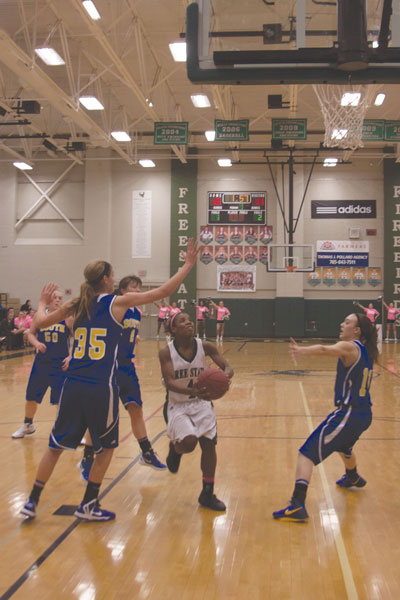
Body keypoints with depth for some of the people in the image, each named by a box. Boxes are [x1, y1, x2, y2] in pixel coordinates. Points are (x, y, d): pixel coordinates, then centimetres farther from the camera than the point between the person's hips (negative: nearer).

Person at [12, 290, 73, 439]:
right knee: (31, 397, 14)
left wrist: (71, 357, -14)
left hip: (60, 365, -3)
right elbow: (31, 334, 10)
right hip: (41, 363, 3)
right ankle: (28, 425, 39)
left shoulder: (67, 318, -6)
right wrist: (36, 343, -11)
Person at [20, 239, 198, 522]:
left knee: (55, 445, 16)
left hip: (73, 385, 5)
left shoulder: (75, 305, 7)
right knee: (107, 447, 15)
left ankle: (32, 502, 20)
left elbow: (39, 322, 16)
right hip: (101, 389, -5)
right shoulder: (118, 302, -5)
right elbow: (162, 292, -4)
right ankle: (88, 505, 19)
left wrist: (43, 302, 36)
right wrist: (188, 265, 4)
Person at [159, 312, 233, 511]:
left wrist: (225, 375, -35)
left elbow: (226, 366, -10)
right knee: (188, 442, -24)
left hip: (201, 402, 3)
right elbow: (169, 382, -25)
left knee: (209, 444, -2)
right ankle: (175, 448, 17)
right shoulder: (166, 352, -16)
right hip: (177, 405, -3)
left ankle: (207, 494, 16)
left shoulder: (205, 346, -9)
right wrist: (191, 390, -44)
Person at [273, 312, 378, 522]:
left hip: (348, 414, -9)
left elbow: (325, 349, -35)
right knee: (343, 445, 40)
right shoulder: (366, 351, 11)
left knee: (307, 453, -12)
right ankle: (353, 477, 66)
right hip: (364, 415, 9)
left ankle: (297, 505, -23)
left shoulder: (349, 347, -13)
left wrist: (301, 350, -51)